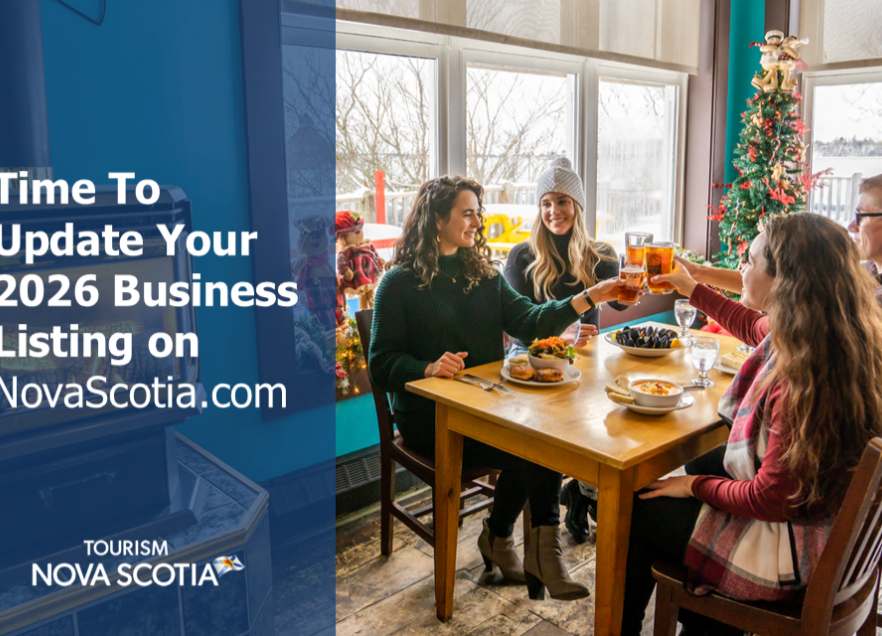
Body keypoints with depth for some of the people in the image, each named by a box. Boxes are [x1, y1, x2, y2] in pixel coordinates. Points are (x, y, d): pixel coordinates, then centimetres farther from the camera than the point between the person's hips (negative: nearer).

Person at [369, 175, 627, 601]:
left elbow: (528, 321, 2)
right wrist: (429, 369, -25)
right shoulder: (400, 283, -2)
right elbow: (382, 363, -6)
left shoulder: (484, 274, 15)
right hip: (428, 415, -5)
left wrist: (588, 299, -9)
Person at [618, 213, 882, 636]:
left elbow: (770, 500, -27)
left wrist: (697, 486, -11)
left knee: (635, 513, 4)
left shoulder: (802, 379, -35)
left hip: (785, 548, -8)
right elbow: (753, 327, 19)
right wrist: (693, 290, 26)